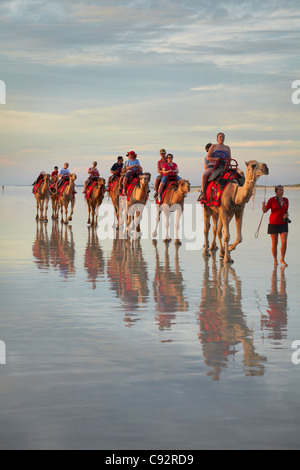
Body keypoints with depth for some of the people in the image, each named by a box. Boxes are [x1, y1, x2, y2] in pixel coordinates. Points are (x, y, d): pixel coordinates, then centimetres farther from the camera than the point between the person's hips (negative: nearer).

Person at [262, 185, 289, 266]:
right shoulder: (272, 200, -8)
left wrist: (286, 215, -8)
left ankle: (282, 259, 5)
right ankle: (275, 260, 20)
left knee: (284, 242, -10)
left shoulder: (286, 200, 4)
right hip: (274, 224, -2)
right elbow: (264, 211, -8)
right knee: (275, 244, 3)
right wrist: (263, 205, -30)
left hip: (283, 224, 3)